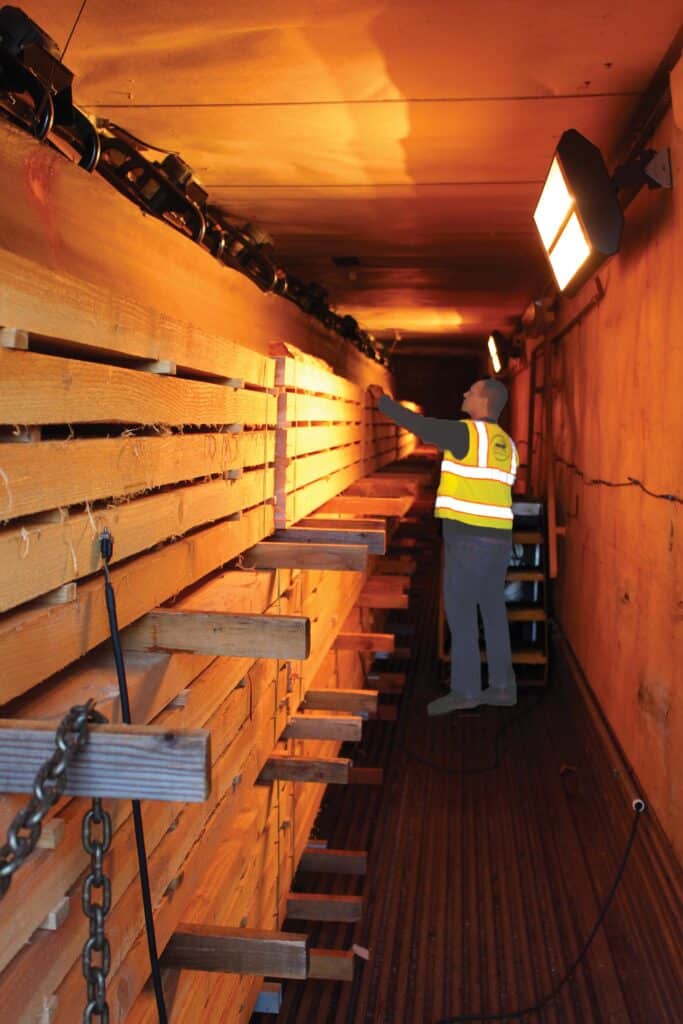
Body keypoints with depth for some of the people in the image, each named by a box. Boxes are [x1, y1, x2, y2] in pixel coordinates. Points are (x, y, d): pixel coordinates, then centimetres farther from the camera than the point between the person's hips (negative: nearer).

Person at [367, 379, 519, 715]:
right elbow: (496, 488, 15)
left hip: (468, 537, -8)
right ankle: (503, 686, 16)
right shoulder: (507, 444, 15)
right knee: (493, 610, 11)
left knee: (460, 611, -4)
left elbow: (417, 423, -6)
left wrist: (382, 400, 6)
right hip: (500, 537, 8)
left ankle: (465, 689, -3)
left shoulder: (467, 433, -8)